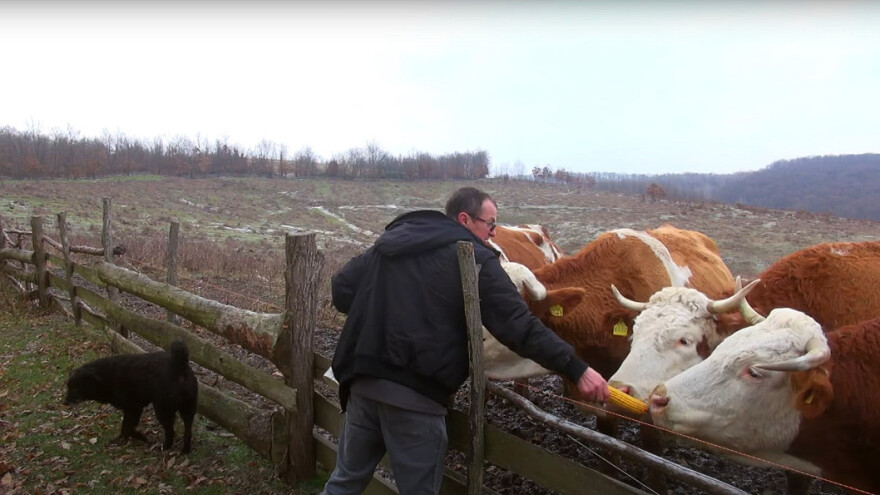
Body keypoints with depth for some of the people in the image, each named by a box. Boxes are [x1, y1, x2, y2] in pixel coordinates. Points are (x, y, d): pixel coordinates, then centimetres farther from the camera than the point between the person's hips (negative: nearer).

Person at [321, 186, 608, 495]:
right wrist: (576, 369, -9)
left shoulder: (390, 241, 12)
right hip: (417, 392, -6)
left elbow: (340, 288, 12)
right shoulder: (477, 259, -5)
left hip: (363, 379, 6)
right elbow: (519, 326, -12)